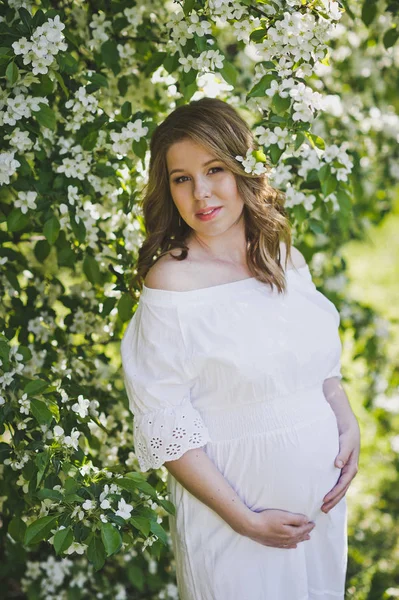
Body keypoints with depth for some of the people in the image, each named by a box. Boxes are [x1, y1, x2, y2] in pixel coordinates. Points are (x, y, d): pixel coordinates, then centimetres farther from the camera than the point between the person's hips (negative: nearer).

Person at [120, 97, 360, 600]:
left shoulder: (284, 257, 1)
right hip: (234, 495, -6)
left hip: (321, 489, 6)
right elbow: (165, 427, -16)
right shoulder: (171, 282, -17)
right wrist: (246, 520, -16)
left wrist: (349, 427, -4)